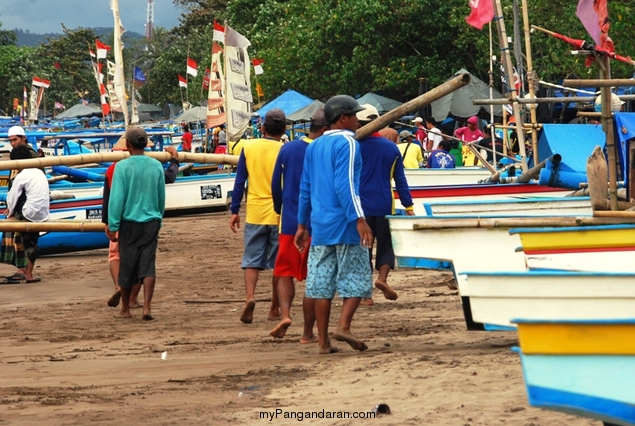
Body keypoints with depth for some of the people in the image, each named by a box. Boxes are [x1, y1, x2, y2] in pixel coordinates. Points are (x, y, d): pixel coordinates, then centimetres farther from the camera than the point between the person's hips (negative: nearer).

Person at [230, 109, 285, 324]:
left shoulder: (249, 147, -1)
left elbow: (240, 181, 0)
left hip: (255, 213, 1)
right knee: (278, 262, 10)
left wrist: (234, 211, 7)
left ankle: (249, 297, -18)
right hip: (280, 214, -1)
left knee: (252, 259, 5)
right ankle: (275, 309, 15)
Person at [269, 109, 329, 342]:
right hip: (316, 225, -3)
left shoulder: (287, 149, 2)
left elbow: (275, 185, 8)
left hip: (289, 224, 3)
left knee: (285, 273, 13)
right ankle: (308, 333, 9)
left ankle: (284, 314, -13)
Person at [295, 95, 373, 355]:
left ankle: (324, 341, 4)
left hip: (320, 226, 7)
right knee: (356, 277, 2)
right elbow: (345, 185, -18)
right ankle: (343, 326, -14)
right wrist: (359, 219, -22)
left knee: (322, 282, 4)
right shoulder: (347, 143, -9)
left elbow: (305, 188, 16)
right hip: (345, 225, -7)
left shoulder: (314, 147, 14)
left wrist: (302, 224, 20)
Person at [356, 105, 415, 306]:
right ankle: (382, 277, -12)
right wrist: (408, 206, 10)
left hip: (361, 207, -2)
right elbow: (400, 180, 5)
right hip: (385, 207, 2)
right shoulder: (392, 148, 4)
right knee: (386, 245, 14)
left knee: (363, 247, 5)